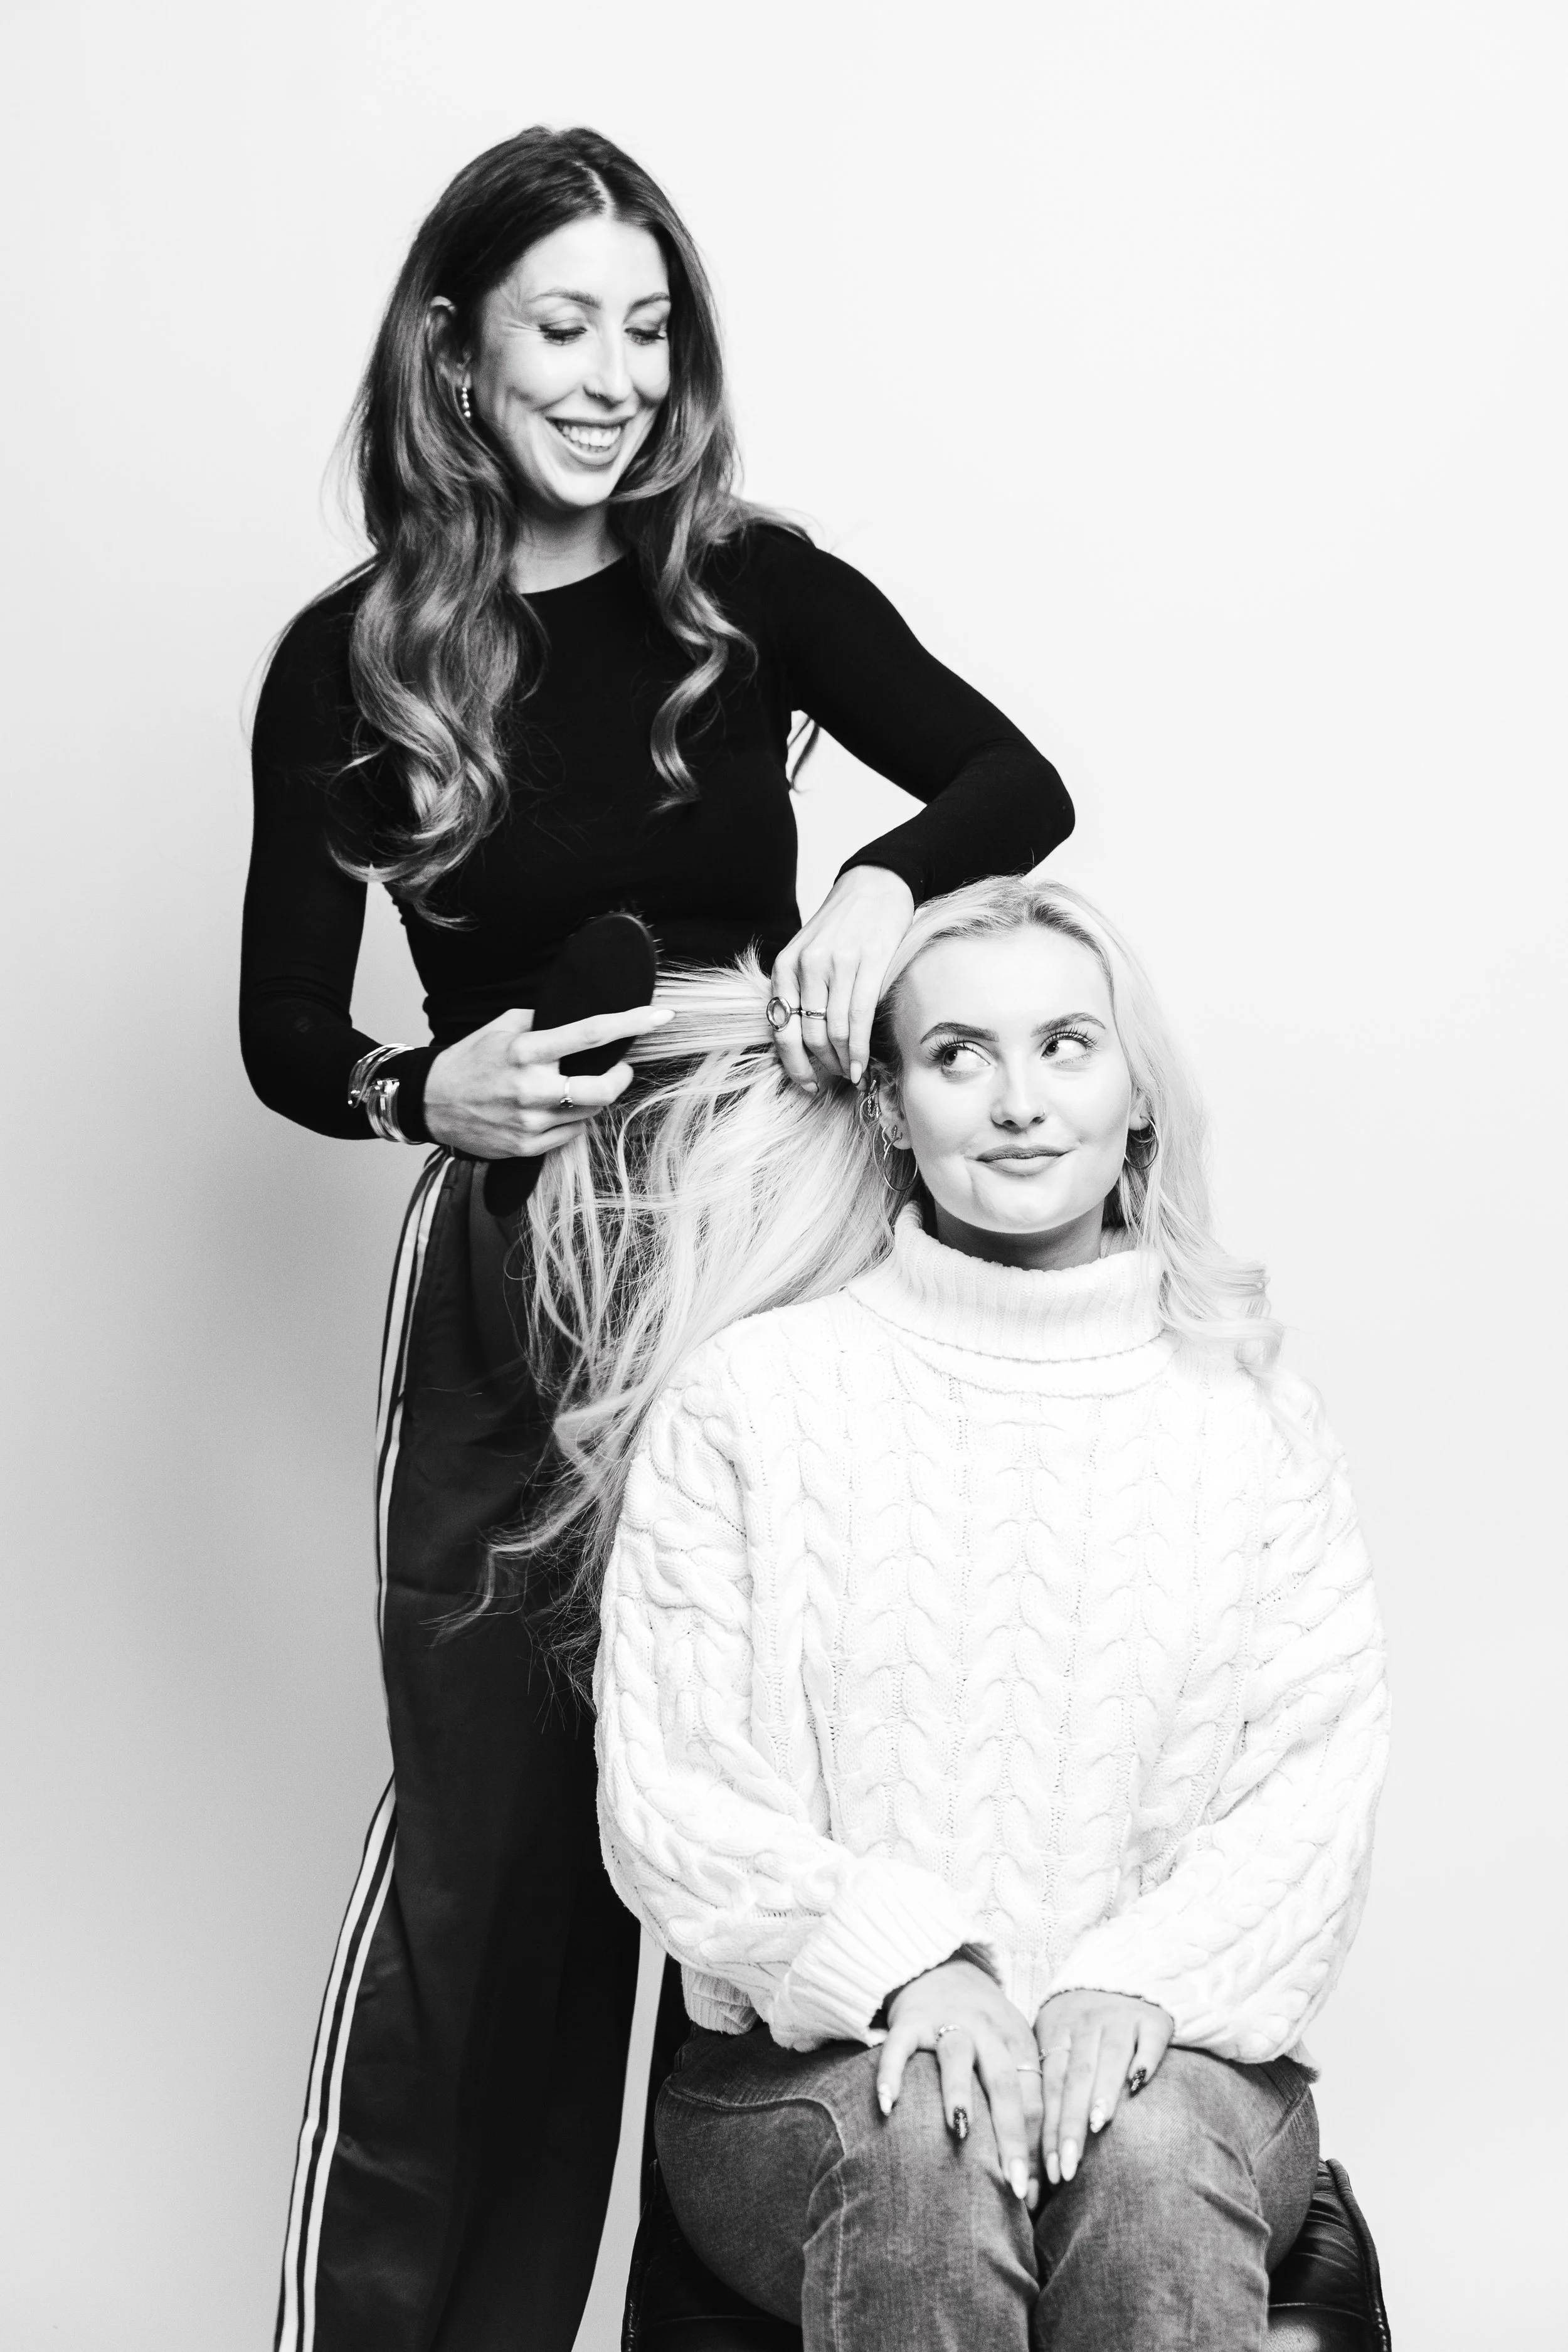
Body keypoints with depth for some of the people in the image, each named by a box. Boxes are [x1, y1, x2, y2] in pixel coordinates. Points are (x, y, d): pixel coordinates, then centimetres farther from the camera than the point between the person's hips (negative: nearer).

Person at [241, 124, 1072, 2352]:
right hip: (515, 1274, -1)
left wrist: (886, 881, -28)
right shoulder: (353, 658, -1)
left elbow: (1019, 784, -8)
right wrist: (423, 1095, -20)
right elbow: (285, 1029, 1)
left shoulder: (752, 592, 1)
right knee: (490, 1848, 0)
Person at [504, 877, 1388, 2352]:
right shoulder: (746, 1398, 2)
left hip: (1172, 2049, 1)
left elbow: (1321, 1775, 1)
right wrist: (905, 1961, -19)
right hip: (813, 2062, -1)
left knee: (1150, 2140, -33)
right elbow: (665, 1795, -2)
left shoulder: (1248, 1416, 8)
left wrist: (1137, 1982, -17)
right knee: (925, 2137, -34)